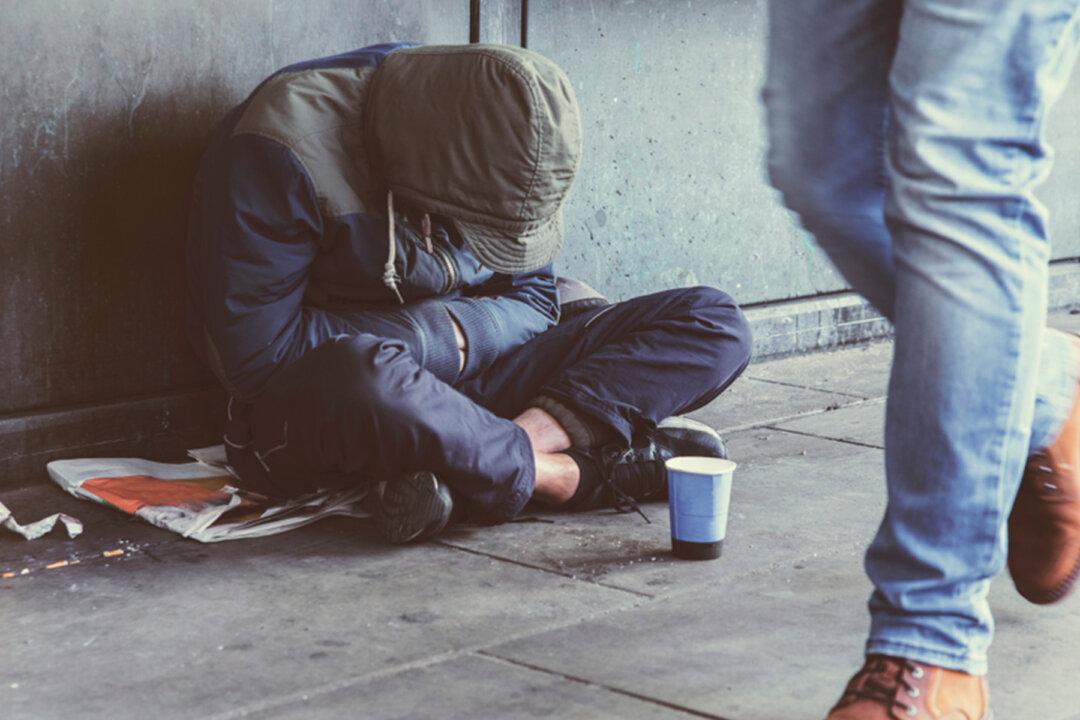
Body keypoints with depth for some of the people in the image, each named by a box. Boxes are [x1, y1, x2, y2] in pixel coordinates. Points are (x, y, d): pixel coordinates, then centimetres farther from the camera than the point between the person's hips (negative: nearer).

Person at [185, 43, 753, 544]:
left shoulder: (504, 139, -1)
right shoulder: (285, 148, -20)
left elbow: (530, 296, 8)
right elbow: (255, 355, -21)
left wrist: (458, 331, -15)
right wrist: (436, 333, -17)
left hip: (469, 377, 6)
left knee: (712, 323, -8)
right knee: (363, 378, -46)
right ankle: (573, 473, -22)